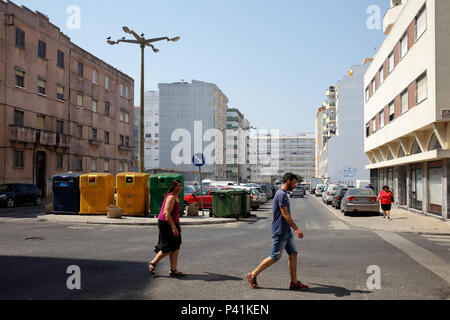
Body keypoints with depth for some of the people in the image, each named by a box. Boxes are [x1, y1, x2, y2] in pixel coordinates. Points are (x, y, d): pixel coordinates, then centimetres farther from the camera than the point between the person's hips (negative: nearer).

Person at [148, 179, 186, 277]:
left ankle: (173, 270, 11)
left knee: (176, 248, 6)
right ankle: (153, 263, 15)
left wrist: (178, 225, 22)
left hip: (173, 223, 9)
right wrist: (174, 227, -25)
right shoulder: (171, 197, -18)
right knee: (168, 248, -4)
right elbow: (167, 214, -25)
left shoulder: (177, 197, 12)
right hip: (165, 224, -9)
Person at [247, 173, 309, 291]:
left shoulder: (283, 194, 14)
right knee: (275, 257, -2)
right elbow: (285, 214, -22)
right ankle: (253, 275, 8)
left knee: (293, 254, 7)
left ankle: (294, 282, 12)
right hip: (280, 232, -10)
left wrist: (294, 228, 24)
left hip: (286, 231, 10)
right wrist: (296, 229, -21)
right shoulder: (282, 194, -17)